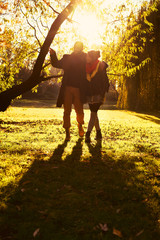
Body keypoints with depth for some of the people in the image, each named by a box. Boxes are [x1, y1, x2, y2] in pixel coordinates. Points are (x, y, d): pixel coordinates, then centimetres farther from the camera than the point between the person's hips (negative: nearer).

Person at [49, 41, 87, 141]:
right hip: (67, 88, 1)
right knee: (67, 111, 0)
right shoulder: (68, 58, 14)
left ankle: (80, 126, 31)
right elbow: (56, 64, 23)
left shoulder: (85, 59, 9)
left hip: (79, 89, -1)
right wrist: (53, 54, 10)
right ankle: (67, 133, 8)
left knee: (79, 111, 1)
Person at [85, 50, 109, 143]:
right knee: (94, 113, 9)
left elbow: (105, 82, -7)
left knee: (93, 113, -12)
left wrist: (102, 94, -14)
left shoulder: (100, 66, -4)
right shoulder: (88, 67, 13)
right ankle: (98, 133, 19)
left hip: (98, 94, -6)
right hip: (90, 94, 7)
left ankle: (88, 134, -18)